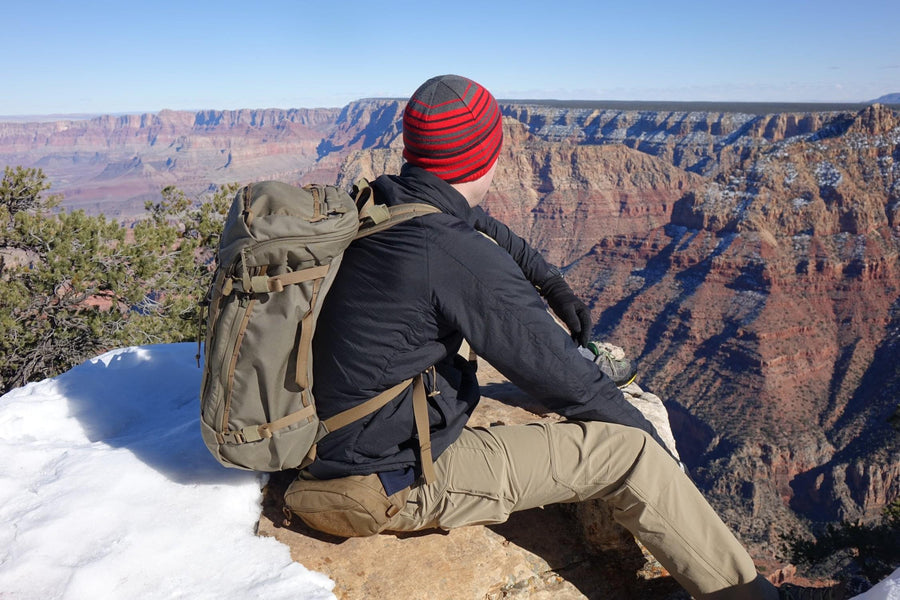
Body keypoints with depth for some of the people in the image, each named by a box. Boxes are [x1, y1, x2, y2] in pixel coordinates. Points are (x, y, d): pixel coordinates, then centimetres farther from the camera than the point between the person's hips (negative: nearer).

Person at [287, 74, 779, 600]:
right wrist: (649, 436, 0)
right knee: (625, 448, -6)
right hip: (391, 483, -9)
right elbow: (563, 377, -17)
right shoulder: (461, 258, -27)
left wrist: (553, 283, 24)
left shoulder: (373, 204, -1)